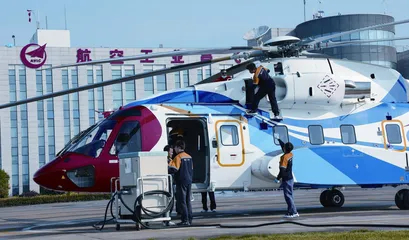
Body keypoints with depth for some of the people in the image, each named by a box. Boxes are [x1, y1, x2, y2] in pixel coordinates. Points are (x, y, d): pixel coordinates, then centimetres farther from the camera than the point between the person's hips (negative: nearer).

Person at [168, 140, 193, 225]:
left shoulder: (178, 157, -12)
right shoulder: (189, 157, 12)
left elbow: (175, 169, -19)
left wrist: (170, 164, -8)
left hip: (181, 181, -7)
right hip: (189, 181, 7)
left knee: (182, 201, -5)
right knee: (188, 201, 12)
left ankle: (185, 220, -8)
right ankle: (190, 219, 12)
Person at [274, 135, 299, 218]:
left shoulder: (284, 157, -20)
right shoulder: (290, 154, 5)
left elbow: (282, 170, -23)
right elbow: (283, 145, 23)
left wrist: (277, 178, -14)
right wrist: (278, 139, 35)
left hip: (286, 179, -9)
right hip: (290, 178, 9)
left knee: (288, 196, -5)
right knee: (289, 195, 14)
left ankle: (293, 212, -5)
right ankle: (291, 211, 17)